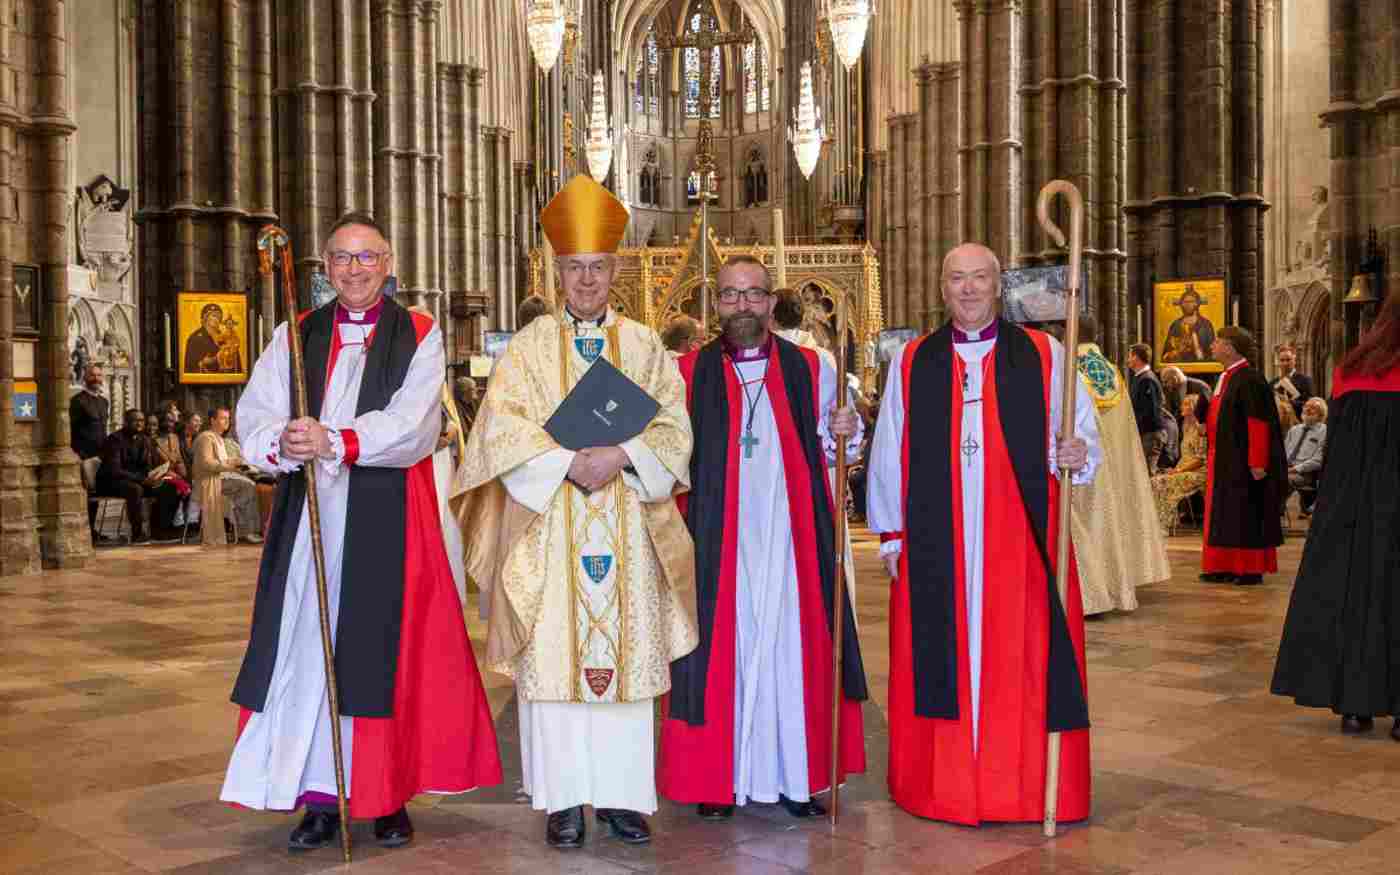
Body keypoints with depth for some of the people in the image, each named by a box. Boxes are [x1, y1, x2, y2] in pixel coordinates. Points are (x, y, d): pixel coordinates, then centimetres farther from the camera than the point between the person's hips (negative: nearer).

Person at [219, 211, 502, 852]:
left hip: (387, 522, -2)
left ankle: (387, 796, 11)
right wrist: (283, 443, -21)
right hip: (309, 519, 2)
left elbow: (413, 425, -10)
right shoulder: (294, 337, 13)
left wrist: (334, 441, -23)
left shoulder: (419, 337, 5)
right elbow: (254, 417, 1)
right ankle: (320, 797, 9)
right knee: (309, 648, 1)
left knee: (386, 649, 0)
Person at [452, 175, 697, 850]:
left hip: (626, 530, 1)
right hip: (549, 526, -1)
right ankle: (563, 799, 5)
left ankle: (623, 794, 9)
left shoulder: (642, 345, 11)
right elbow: (501, 426, -5)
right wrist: (569, 463, -17)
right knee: (554, 655, -2)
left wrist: (620, 456, -15)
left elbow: (673, 425, 3)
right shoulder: (530, 345, 7)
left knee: (625, 654, 2)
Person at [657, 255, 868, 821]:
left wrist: (843, 432, -6)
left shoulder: (811, 368, 8)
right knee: (722, 649, 2)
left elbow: (827, 453, 13)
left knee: (793, 648, 4)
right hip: (717, 541, -1)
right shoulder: (687, 372, 5)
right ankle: (716, 778, 12)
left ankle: (796, 775, 14)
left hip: (790, 539, 1)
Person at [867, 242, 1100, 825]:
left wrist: (1077, 453, -18)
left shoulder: (1042, 355, 5)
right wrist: (890, 532, 5)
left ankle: (1026, 784, 13)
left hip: (1019, 540, -1)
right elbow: (889, 453, 7)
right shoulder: (912, 363, 8)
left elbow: (1083, 433, 5)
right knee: (943, 656, 4)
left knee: (1022, 658, 2)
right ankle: (945, 782, 15)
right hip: (936, 543, 1)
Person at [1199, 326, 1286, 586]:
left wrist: (1257, 463, -22)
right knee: (1225, 515, 12)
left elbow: (1259, 423, -20)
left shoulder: (1249, 379, -16)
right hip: (1223, 461, 9)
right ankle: (1226, 567, 19)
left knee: (1245, 516, -1)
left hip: (1242, 462, -9)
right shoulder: (1227, 377, 12)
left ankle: (1251, 569, 6)